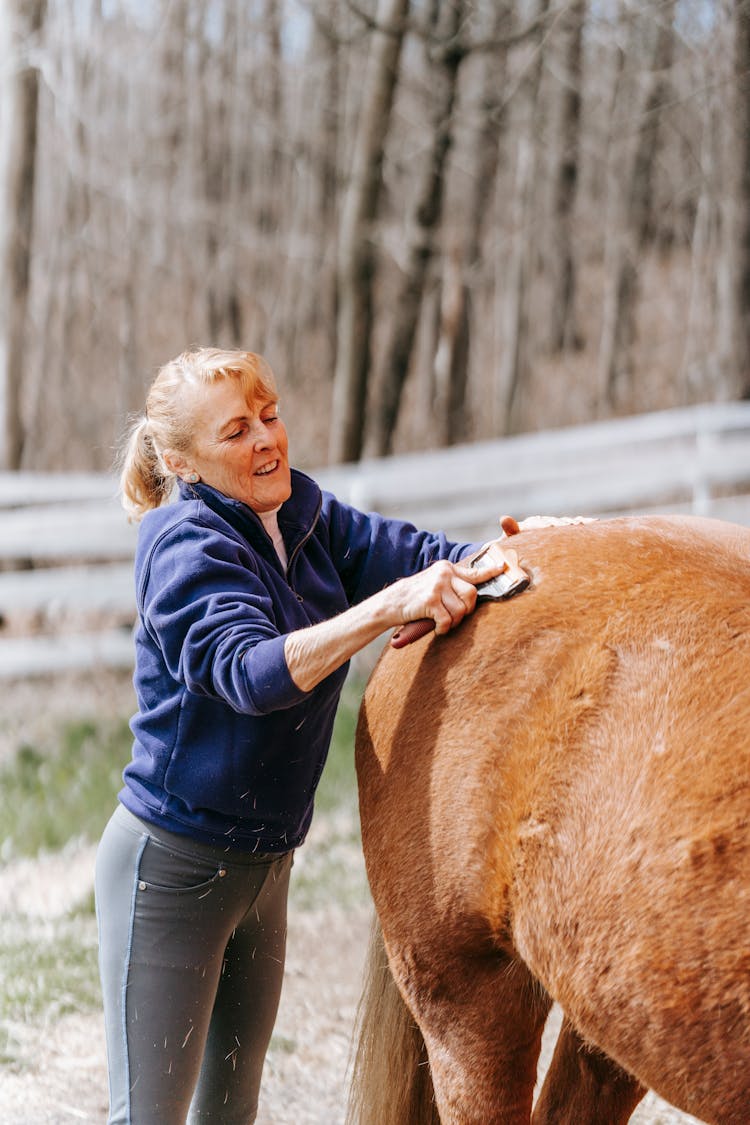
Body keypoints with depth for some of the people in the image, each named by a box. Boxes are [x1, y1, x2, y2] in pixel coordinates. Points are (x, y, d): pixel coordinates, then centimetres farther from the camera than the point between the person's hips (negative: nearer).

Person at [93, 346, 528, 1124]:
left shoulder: (307, 520, 4)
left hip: (264, 864, 8)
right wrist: (390, 605, -43)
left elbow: (420, 555, -2)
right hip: (172, 866, -8)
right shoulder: (186, 543, -19)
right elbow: (251, 672, -34)